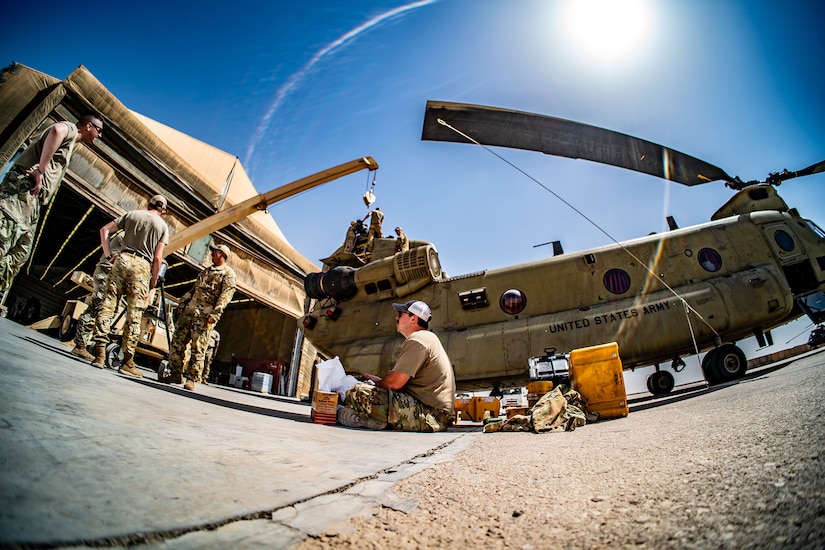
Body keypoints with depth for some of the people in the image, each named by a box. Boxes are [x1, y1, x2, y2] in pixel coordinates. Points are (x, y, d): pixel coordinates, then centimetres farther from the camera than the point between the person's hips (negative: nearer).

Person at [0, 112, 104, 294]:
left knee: (20, 255, 4)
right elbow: (57, 130, -24)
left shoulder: (70, 144, 31)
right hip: (23, 187, -10)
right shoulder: (70, 129, 4)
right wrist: (40, 171, -22)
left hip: (32, 200, 10)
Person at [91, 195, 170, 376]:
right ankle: (128, 361, 1)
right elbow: (157, 257, 0)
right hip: (142, 266, -2)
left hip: (122, 259, 2)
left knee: (107, 305, 4)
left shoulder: (132, 214, 15)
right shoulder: (163, 226, 7)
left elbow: (104, 230, 11)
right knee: (134, 315, -1)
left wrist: (108, 255, 14)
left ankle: (99, 354, -2)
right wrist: (154, 279, 9)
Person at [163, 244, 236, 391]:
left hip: (204, 315, -8)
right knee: (177, 342, 6)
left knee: (198, 348, -8)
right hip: (189, 311, 8)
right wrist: (182, 304, 17)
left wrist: (214, 313, -21)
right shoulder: (206, 271, 24)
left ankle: (192, 379, -4)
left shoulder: (228, 273, -3)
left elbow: (225, 295, -13)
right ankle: (176, 374, 14)